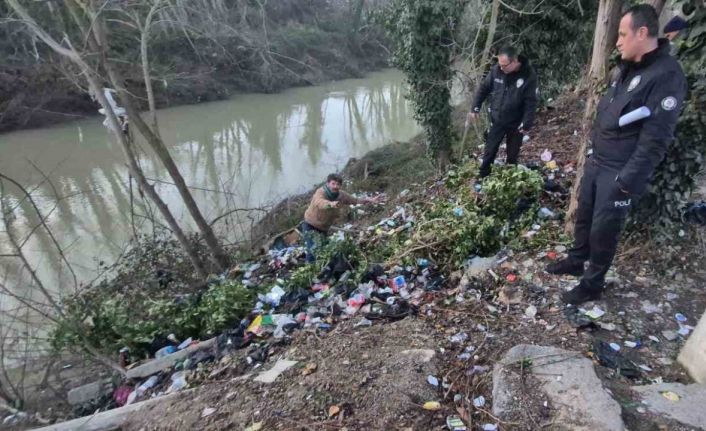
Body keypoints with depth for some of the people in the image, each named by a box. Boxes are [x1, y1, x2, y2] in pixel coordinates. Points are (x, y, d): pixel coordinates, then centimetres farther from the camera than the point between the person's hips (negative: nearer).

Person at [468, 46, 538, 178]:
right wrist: (475, 108, -1)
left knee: (512, 155, 15)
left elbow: (531, 102, -16)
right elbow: (484, 88, 2)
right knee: (489, 152, 14)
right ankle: (482, 177, 32)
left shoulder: (528, 75, -21)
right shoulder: (496, 70, -13)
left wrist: (526, 124, -17)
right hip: (497, 120, 2)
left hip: (516, 123, -2)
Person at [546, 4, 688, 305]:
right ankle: (576, 261, 38)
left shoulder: (667, 76, -18)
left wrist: (628, 180, -21)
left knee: (603, 230, 2)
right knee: (584, 215, 18)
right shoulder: (629, 68, 8)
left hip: (619, 172, -8)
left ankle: (592, 285, 18)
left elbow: (655, 139, -21)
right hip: (597, 161, 8)